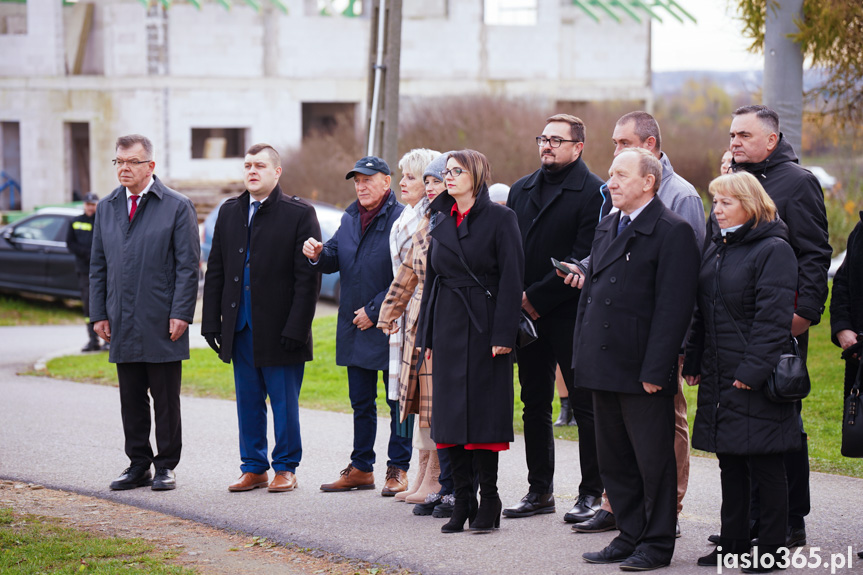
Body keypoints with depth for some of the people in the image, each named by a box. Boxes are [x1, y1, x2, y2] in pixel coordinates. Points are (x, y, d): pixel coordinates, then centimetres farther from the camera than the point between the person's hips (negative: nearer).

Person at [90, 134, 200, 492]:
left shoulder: (177, 207, -2)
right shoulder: (106, 208, 13)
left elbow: (188, 265, -6)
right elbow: (98, 266, 15)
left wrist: (181, 314, -13)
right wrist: (98, 313, 8)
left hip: (162, 326, -4)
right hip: (123, 325, 4)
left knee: (165, 399, 2)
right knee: (131, 400, 8)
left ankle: (166, 466, 10)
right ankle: (138, 465, 16)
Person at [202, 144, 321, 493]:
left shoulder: (299, 214, -5)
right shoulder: (229, 212, 11)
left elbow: (308, 278, -9)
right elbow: (215, 271, 13)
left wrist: (296, 327, -15)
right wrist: (211, 321, 6)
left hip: (279, 329, -5)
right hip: (240, 327, 5)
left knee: (284, 402, 3)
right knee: (248, 402, 10)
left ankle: (286, 469, 13)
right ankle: (253, 468, 19)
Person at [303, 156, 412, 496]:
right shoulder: (350, 219, 12)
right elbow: (334, 261, 16)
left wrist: (374, 311, -17)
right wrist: (318, 254, -7)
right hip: (354, 327, 7)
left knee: (398, 402, 2)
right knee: (361, 402, 14)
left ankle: (398, 469, 8)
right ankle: (361, 468, 22)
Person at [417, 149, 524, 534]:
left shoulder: (499, 219, -5)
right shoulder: (442, 222, 13)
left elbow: (512, 278, -10)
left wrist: (503, 334, -16)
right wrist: (427, 335, 12)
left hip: (483, 327, -6)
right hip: (448, 327, 6)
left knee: (482, 414, -4)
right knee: (451, 414, 4)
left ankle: (488, 501, 4)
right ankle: (462, 501, 10)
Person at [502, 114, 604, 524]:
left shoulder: (593, 192, -8)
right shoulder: (521, 190, 14)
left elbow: (583, 259, -14)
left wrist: (537, 297, -14)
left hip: (570, 315, -7)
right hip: (528, 314, 7)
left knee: (585, 404, -1)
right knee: (534, 403, 12)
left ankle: (592, 492, 4)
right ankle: (540, 490, 20)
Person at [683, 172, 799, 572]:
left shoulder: (773, 250, -10)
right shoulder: (716, 250, 15)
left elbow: (773, 317, -16)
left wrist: (754, 370, -20)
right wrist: (694, 363, 12)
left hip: (756, 381, -8)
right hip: (718, 380, 8)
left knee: (766, 466, -2)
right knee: (730, 464, 13)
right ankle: (733, 542, 20)